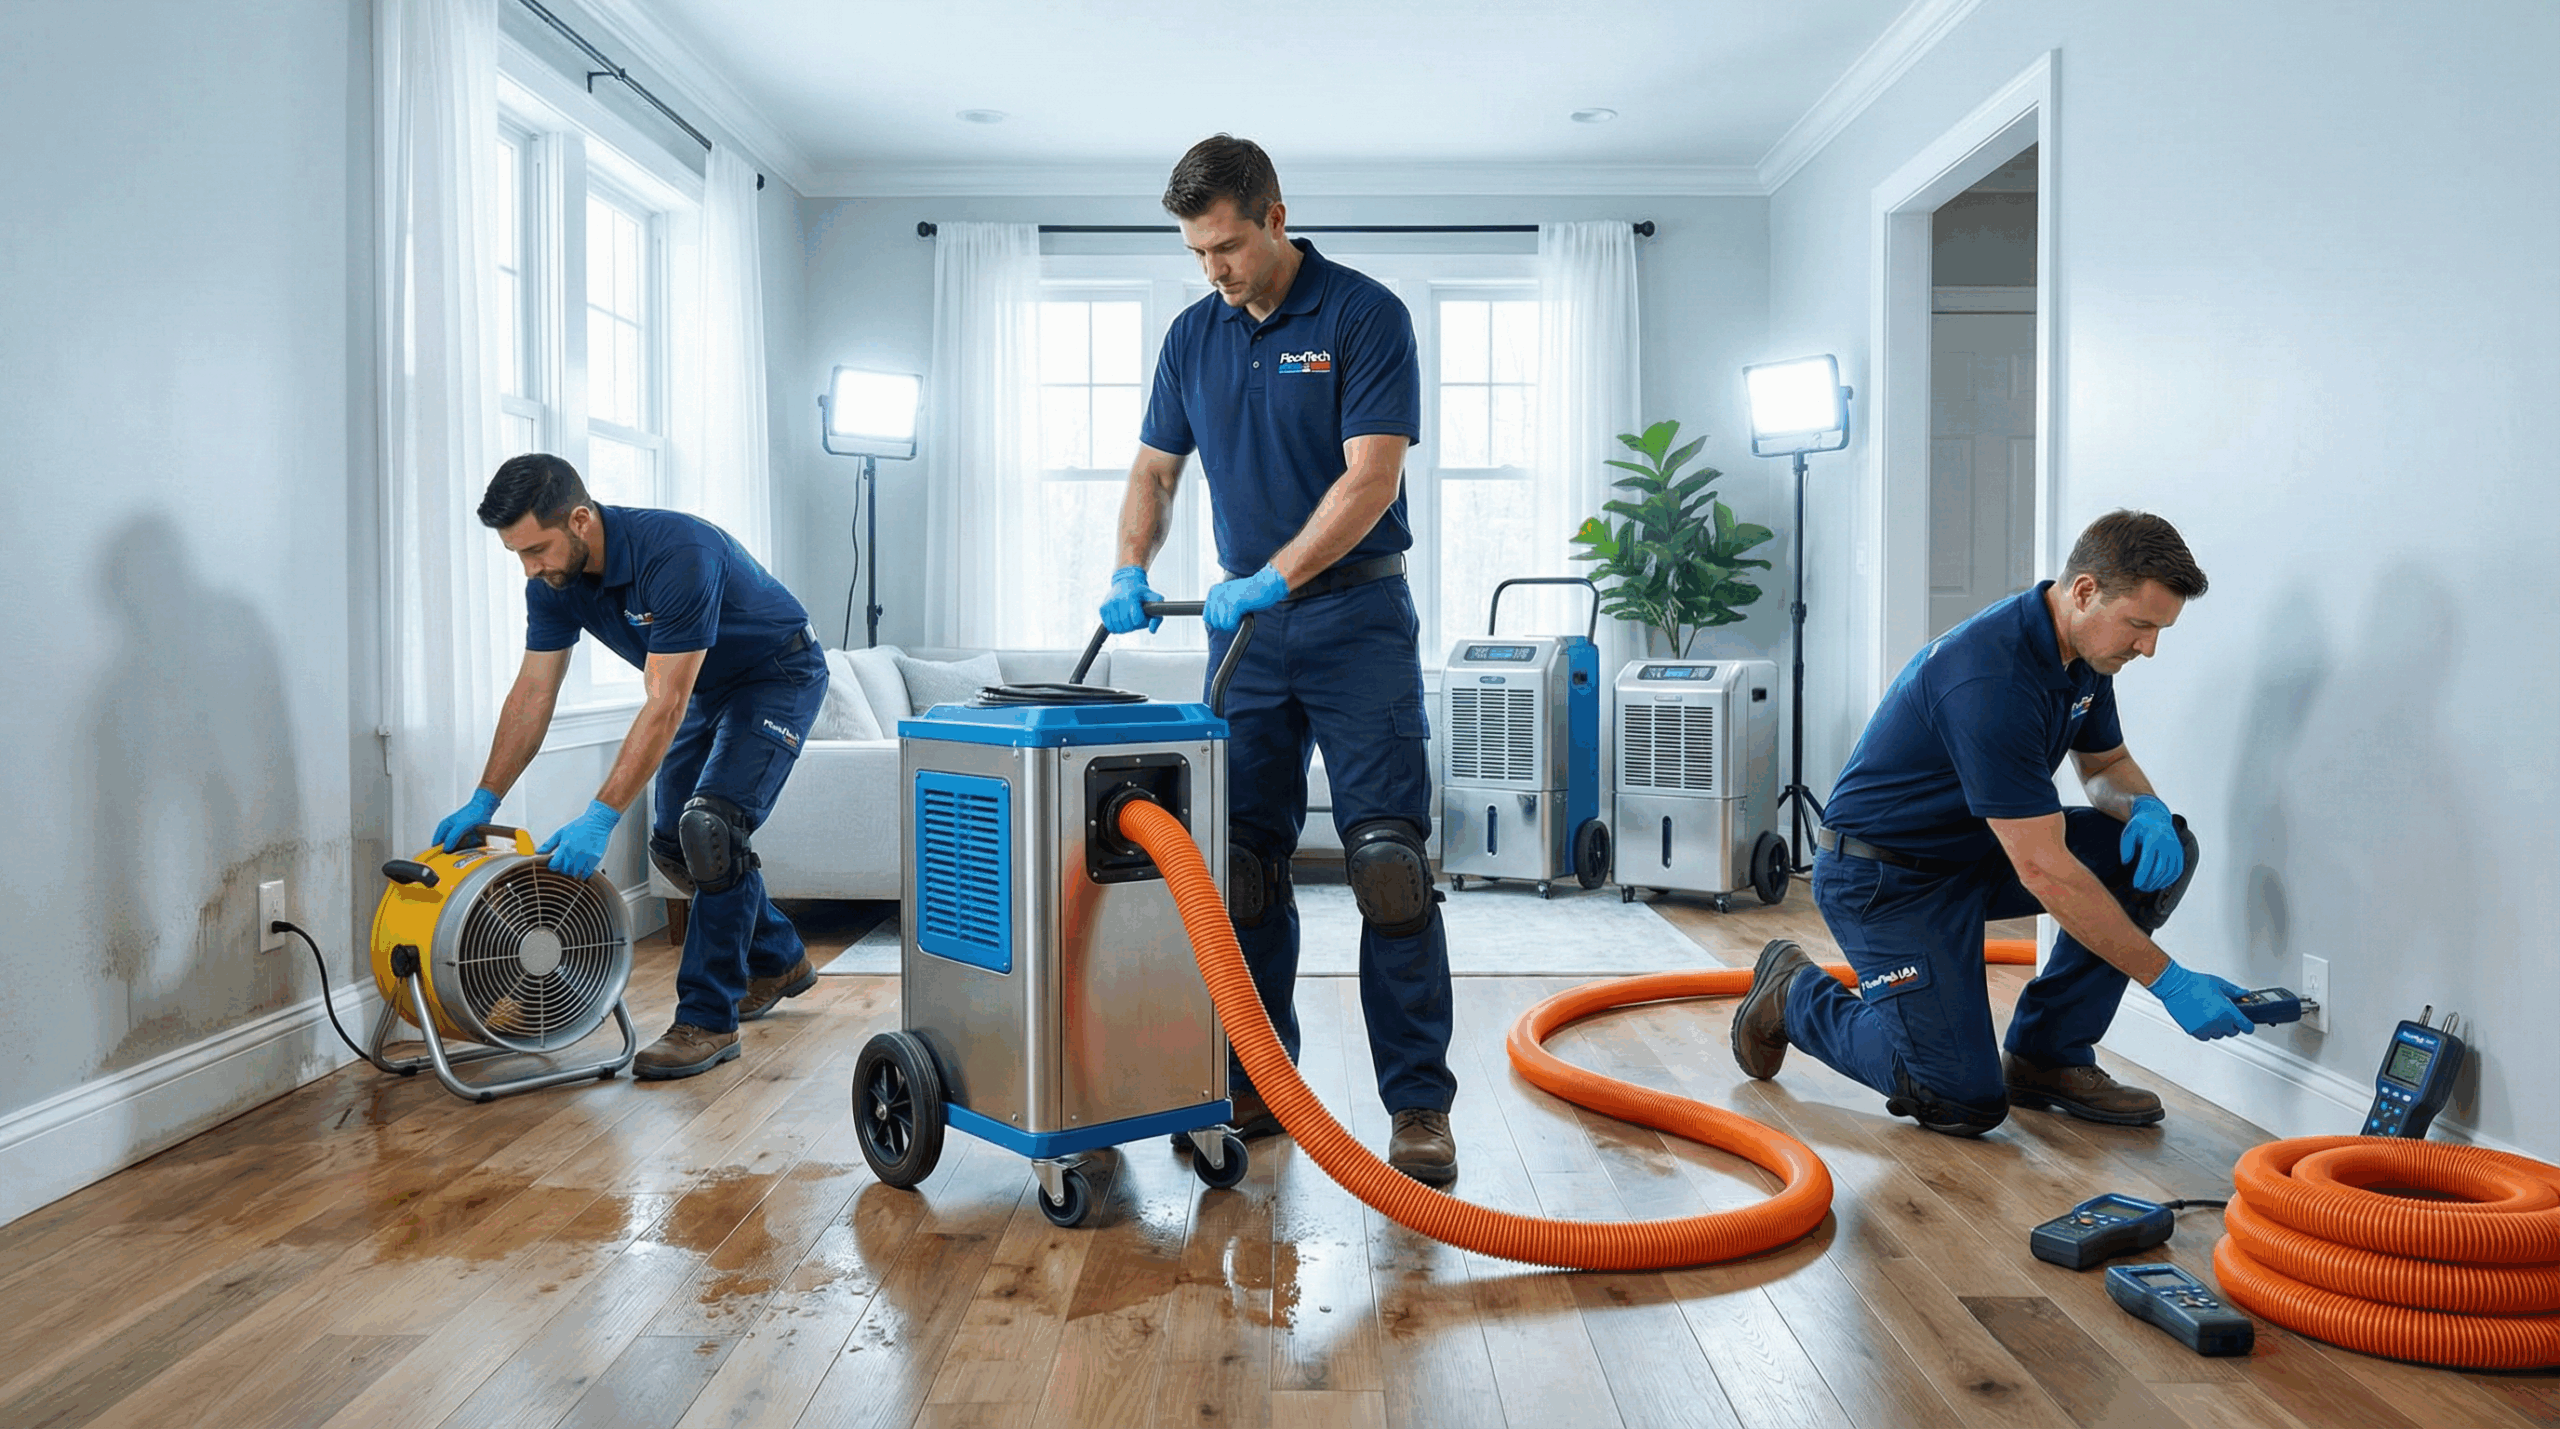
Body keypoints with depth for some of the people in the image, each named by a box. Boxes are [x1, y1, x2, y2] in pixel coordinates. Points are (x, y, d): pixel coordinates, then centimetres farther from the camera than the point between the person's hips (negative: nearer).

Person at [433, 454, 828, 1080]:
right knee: (672, 842, 7)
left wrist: (600, 818, -38)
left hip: (780, 676, -8)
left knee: (709, 827, -23)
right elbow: (532, 695, -4)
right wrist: (483, 802, -6)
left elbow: (664, 707, -37)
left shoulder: (676, 553, -37)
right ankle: (779, 962, 27)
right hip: (708, 687, 8)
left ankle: (708, 1018, -13)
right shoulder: (554, 580, -12)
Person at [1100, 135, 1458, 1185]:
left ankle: (1420, 1104, -1)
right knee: (1243, 862, 6)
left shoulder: (1364, 315, -8)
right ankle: (1257, 1083, 17)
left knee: (1388, 862, -8)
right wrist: (1131, 571, -3)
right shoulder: (1194, 335, 9)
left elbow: (1371, 478, -16)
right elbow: (1154, 469, 15)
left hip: (1356, 615, -5)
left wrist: (1274, 578, -23)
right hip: (1246, 618, 6)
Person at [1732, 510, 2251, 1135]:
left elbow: (2106, 764, 14)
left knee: (2161, 852, -7)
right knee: (1965, 1101, -14)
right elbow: (2044, 873, -31)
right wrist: (2167, 979, -26)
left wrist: (2145, 807, -10)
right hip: (1884, 874, -9)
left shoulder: (2085, 652, -3)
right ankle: (1793, 997, 10)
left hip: (1979, 850, 9)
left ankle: (2048, 1055, 4)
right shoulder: (1991, 681, -32)